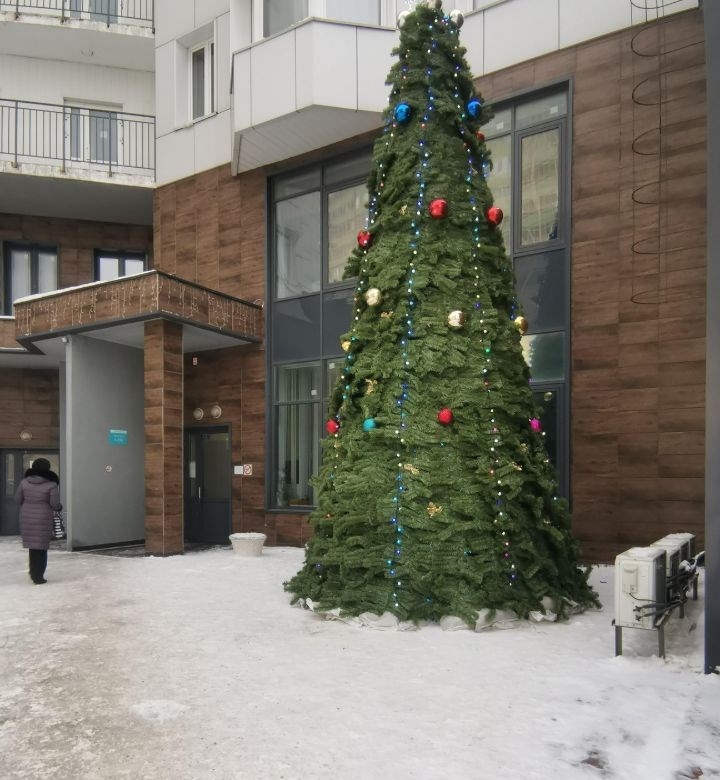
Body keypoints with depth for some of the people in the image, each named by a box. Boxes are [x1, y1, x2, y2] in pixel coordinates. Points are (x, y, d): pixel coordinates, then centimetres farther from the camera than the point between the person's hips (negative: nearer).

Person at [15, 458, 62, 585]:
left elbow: (18, 499, 7)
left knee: (32, 545, 18)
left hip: (27, 517, 4)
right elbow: (55, 503, -11)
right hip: (43, 519, -4)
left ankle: (34, 572, 27)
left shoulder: (25, 482, 1)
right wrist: (59, 507, 11)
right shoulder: (51, 485, -10)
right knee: (41, 548, 4)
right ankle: (38, 576, 6)